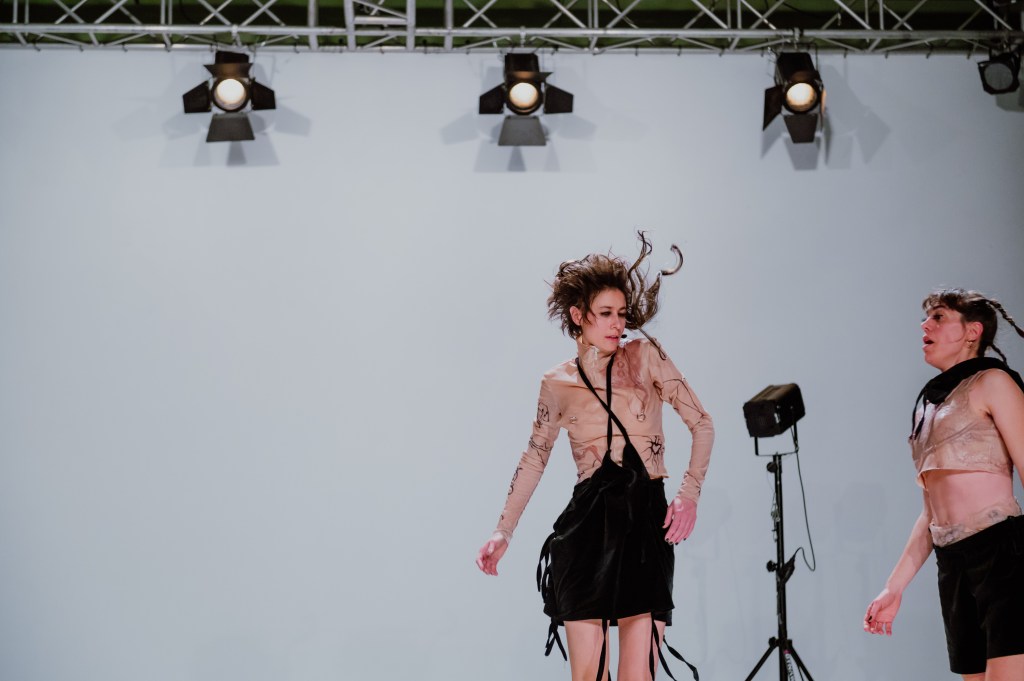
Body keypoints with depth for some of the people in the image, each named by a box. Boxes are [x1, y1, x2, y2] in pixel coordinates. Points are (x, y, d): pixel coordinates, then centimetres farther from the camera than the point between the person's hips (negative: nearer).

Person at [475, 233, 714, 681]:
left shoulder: (644, 356, 4)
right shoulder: (558, 384, 8)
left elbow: (702, 425, 4)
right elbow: (534, 458, 17)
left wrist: (689, 494, -8)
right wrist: (503, 532, 12)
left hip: (647, 526, -1)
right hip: (588, 528, 1)